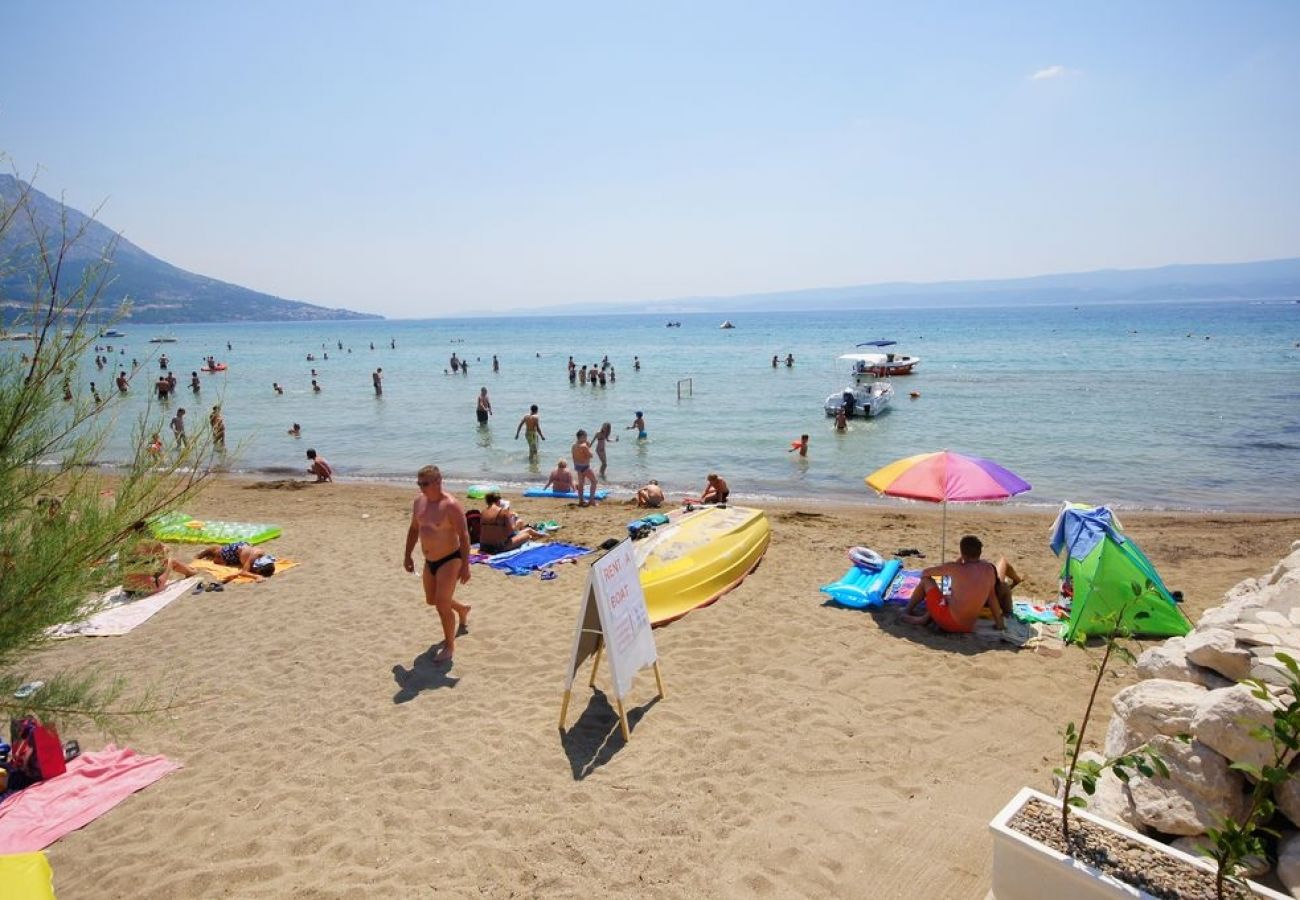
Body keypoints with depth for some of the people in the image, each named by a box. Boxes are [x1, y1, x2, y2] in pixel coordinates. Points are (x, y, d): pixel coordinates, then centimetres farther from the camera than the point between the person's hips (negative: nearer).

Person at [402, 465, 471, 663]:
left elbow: (464, 536, -21)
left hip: (449, 560, -8)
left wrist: (465, 565, -24)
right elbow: (414, 529, 15)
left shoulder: (451, 505, -21)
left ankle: (449, 646, 10)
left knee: (442, 604, -9)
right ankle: (462, 610, 50)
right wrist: (408, 555, 15)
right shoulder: (419, 502, 2)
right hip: (429, 562, 8)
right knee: (432, 600, 22)